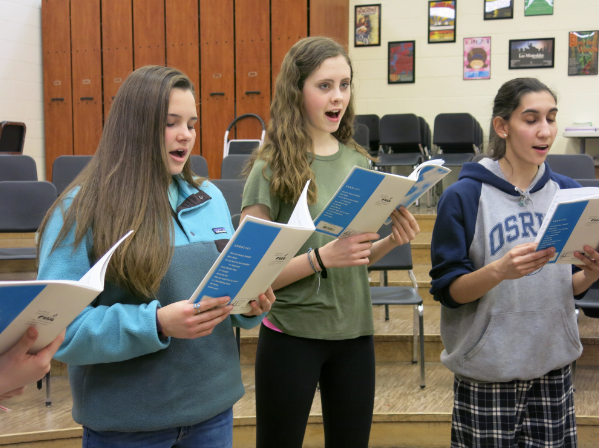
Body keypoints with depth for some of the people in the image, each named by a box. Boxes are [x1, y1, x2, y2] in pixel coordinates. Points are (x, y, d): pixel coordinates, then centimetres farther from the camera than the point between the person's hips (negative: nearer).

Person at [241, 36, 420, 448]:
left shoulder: (359, 162, 4)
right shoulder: (273, 168, -10)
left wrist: (391, 242, -6)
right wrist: (321, 257, -26)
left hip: (355, 334, 5)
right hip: (292, 335, -4)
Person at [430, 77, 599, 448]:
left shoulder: (568, 192, 3)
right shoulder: (464, 197, -9)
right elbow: (447, 289, -10)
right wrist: (499, 270, -27)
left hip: (554, 368, 4)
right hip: (486, 374, -3)